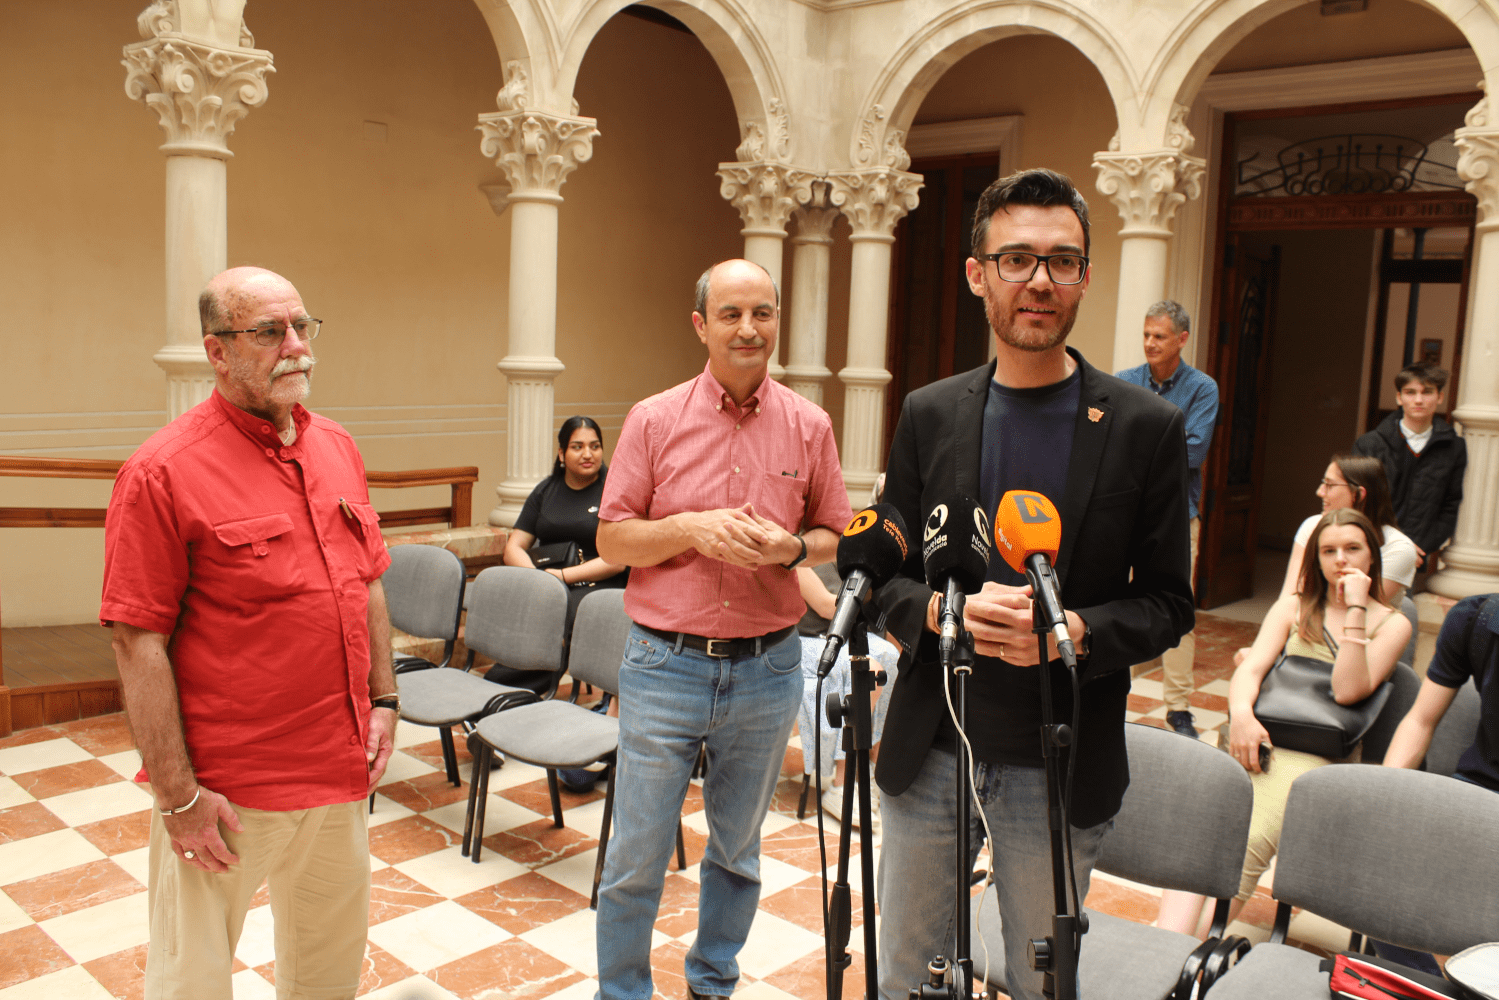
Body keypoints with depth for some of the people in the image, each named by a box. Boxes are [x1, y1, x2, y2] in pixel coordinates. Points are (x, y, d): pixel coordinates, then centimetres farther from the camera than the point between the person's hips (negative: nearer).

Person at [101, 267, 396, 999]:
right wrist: (177, 795, -15)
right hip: (225, 786, -6)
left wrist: (384, 699, 8)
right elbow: (138, 643, -16)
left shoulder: (338, 449, 5)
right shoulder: (163, 471, -15)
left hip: (339, 770, 6)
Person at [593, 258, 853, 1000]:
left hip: (768, 669, 2)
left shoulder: (809, 425, 1)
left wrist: (792, 547, -14)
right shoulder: (653, 419, -3)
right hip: (665, 667, -2)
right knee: (636, 861, 7)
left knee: (737, 852, 19)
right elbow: (612, 539, -2)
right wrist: (691, 529, -18)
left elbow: (836, 537, 8)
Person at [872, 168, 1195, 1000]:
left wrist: (1076, 630, -22)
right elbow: (886, 576, 4)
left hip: (1060, 767, -1)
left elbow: (1167, 604, -2)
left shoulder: (1146, 427, -6)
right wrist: (942, 611, -18)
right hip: (931, 752, 2)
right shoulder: (929, 415, 0)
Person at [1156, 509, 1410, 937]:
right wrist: (1241, 712, -15)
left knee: (1248, 844, -31)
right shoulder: (1294, 606, 20)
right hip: (1257, 736, 3)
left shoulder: (1391, 624, 12)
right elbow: (1252, 666, 6)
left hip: (1317, 754, -2)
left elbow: (1348, 689, -6)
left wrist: (1355, 609, -7)